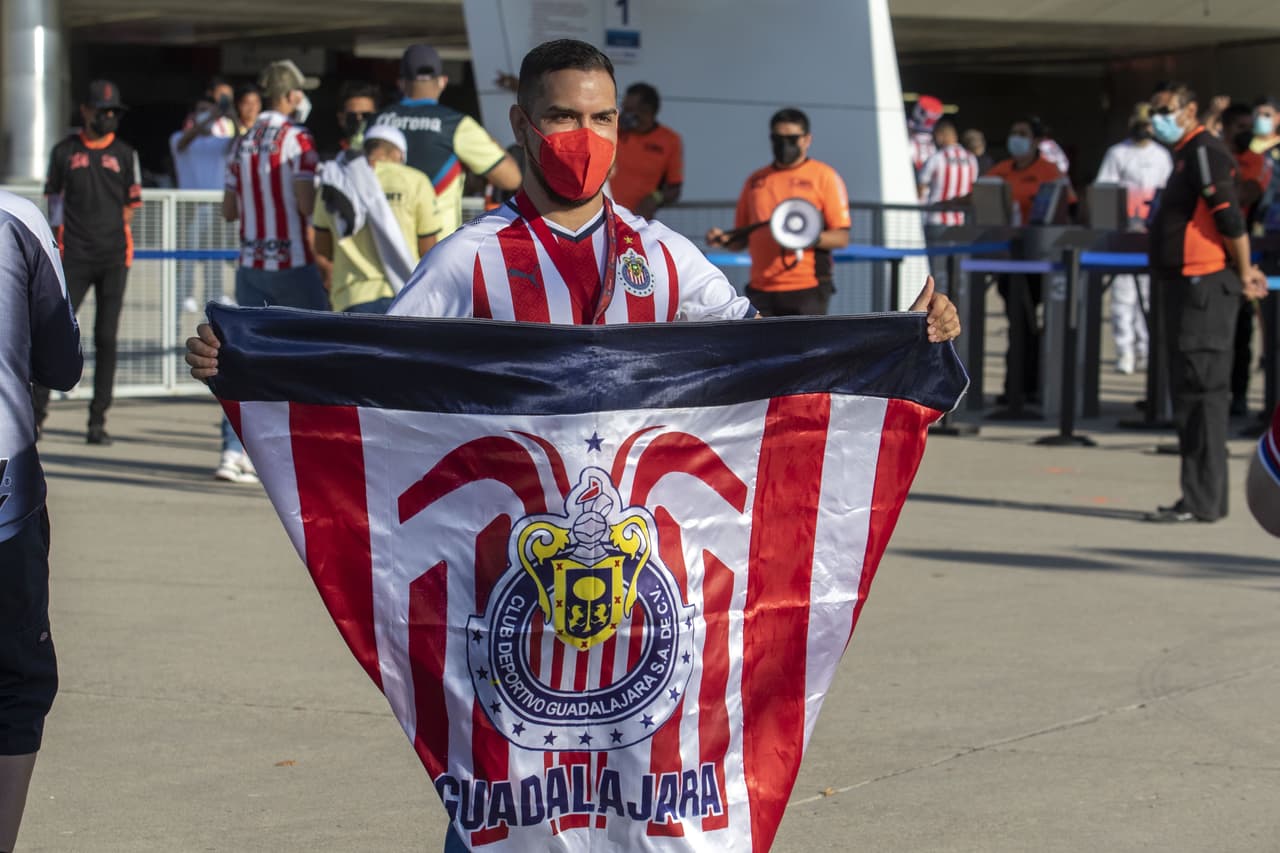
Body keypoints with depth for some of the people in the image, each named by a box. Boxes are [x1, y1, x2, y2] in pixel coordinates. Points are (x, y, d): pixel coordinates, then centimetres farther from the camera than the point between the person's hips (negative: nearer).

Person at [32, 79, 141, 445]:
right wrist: (58, 246, 5)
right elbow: (55, 201, 11)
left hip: (113, 257, 0)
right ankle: (38, 405, 8)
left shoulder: (125, 154, 7)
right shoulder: (64, 151, 7)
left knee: (106, 339, 0)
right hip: (74, 259, 0)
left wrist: (106, 236, 3)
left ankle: (98, 420, 4)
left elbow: (130, 208, 10)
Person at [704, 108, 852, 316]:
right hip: (761, 290, 5)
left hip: (807, 290, -5)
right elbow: (742, 239, 20)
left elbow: (841, 237, -2)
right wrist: (724, 239, -2)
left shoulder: (824, 176, 3)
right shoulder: (756, 180, 16)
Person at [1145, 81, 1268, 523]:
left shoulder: (1204, 153, -13)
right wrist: (1244, 271, 17)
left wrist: (1243, 275, -11)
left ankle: (1202, 502, -10)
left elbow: (1230, 218, -19)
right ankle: (1202, 498, 19)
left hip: (1205, 288, -11)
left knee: (1200, 392, -10)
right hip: (1185, 287, 11)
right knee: (1191, 393, 13)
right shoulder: (1188, 156, 20)